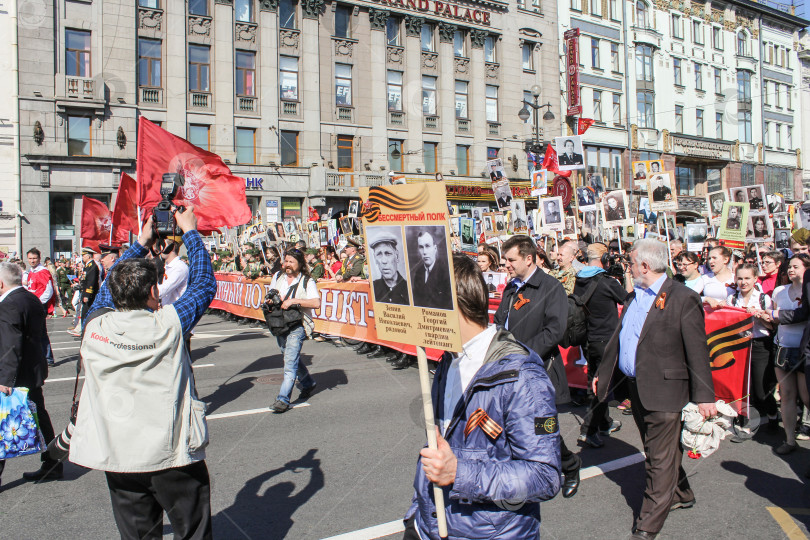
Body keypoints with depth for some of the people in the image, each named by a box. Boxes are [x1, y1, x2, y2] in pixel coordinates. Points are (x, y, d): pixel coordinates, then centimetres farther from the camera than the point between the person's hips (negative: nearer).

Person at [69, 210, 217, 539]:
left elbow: (109, 288, 14)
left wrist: (141, 243, 20)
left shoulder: (95, 326, -6)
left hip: (116, 454, 4)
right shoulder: (168, 324, -16)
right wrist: (190, 232, 8)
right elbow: (205, 285, -2)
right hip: (172, 453, -4)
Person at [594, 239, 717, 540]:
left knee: (660, 459, 0)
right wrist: (603, 374, 19)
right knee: (659, 453, 22)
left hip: (663, 391, -8)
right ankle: (681, 495, 43)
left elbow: (697, 352, -14)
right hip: (636, 389, 8)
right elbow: (618, 340, 18)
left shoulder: (683, 299, -12)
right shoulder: (633, 297, 12)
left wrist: (704, 396, -15)